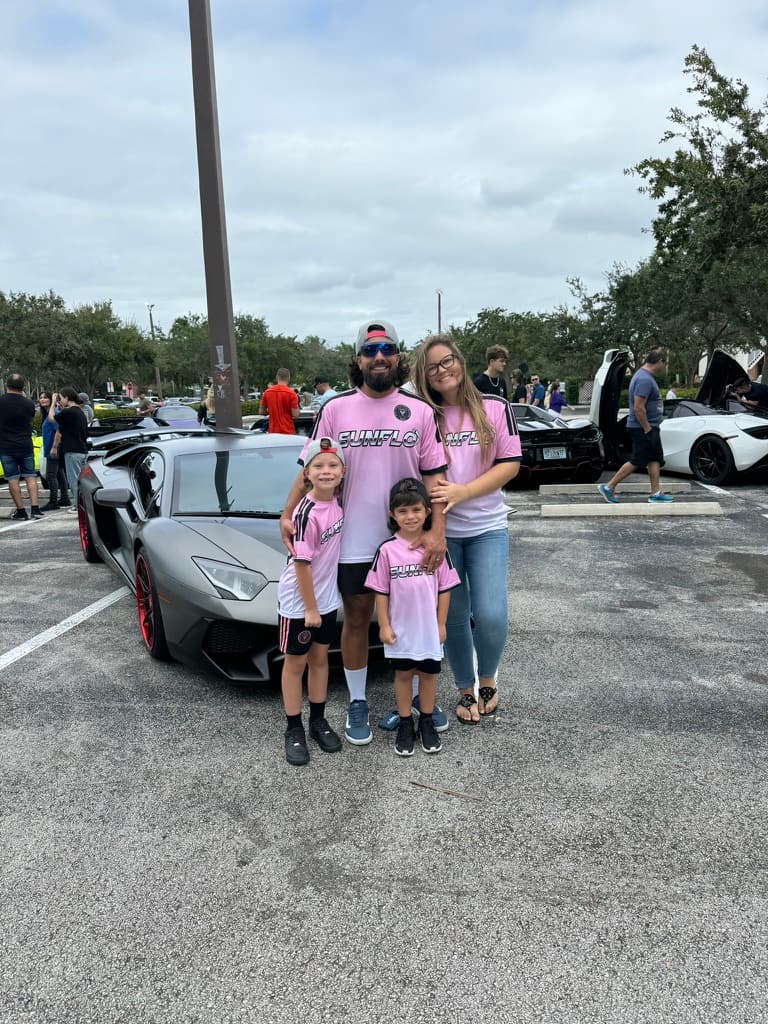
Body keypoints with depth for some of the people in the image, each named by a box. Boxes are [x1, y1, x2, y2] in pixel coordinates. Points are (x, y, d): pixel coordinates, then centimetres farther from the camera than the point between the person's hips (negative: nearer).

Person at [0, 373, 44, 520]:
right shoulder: (28, 403, -2)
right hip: (25, 446, 2)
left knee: (12, 479, 4)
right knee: (30, 477, 7)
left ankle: (20, 511, 4)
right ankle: (35, 509, -2)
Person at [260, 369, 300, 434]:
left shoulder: (267, 392, 3)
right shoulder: (291, 393, -10)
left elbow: (261, 411, 10)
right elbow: (295, 415, -12)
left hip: (272, 432, 4)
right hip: (287, 432, -4)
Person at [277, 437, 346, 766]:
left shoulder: (336, 501, -4)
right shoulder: (306, 512, -24)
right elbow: (302, 563, -21)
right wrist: (310, 608, -17)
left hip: (326, 597, 6)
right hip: (298, 602, -6)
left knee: (320, 657, 17)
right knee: (296, 662, 8)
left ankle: (318, 721, 31)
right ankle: (294, 730, 20)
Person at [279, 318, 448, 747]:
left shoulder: (420, 410, 0)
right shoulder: (335, 409, -1)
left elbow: (435, 475, -1)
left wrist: (437, 530, -12)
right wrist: (288, 515, -12)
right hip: (354, 540, -1)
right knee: (357, 620, 11)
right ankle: (357, 704, 27)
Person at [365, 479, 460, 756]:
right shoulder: (387, 550, -8)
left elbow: (445, 588, -2)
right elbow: (381, 591, -4)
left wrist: (441, 624, -2)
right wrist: (384, 626, -5)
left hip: (429, 627, 1)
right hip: (400, 629, 0)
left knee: (428, 673, 14)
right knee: (403, 674, 13)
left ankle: (426, 722, 31)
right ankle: (405, 723, 27)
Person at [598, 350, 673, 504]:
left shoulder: (645, 376, 14)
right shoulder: (645, 379, -21)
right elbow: (638, 407, -26)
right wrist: (647, 429, -20)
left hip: (650, 427, 10)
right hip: (643, 428, -10)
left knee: (655, 460, 10)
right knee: (636, 461, -5)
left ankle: (656, 493, 14)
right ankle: (609, 487, 1)